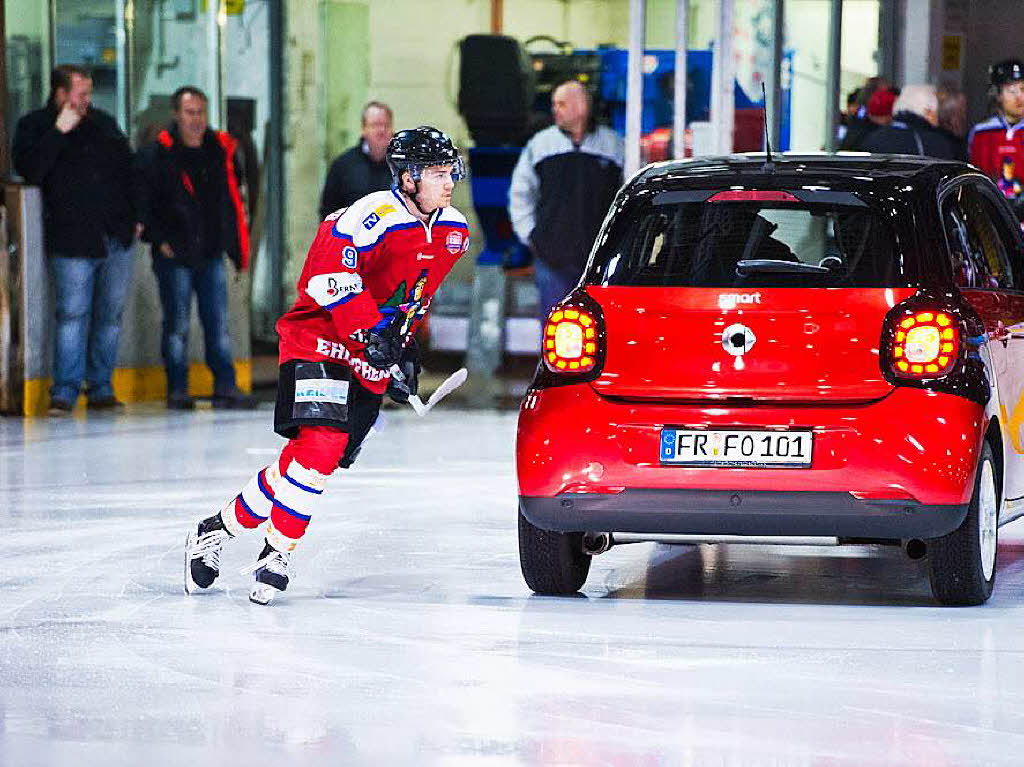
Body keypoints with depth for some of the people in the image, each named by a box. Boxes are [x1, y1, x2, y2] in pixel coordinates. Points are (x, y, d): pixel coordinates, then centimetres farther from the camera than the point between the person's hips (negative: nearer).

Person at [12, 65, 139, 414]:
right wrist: (59, 133, -15)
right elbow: (29, 169, -14)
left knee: (110, 314, 7)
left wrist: (135, 216, 13)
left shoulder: (104, 123, 16)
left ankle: (101, 387, 15)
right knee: (72, 314, -10)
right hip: (73, 240, -5)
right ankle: (64, 391, -6)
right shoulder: (34, 126, 2)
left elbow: (128, 169, 21)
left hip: (117, 238, 5)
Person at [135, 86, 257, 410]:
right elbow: (140, 201, -5)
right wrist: (158, 239, -8)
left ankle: (225, 386, 9)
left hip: (212, 255, 4)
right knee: (177, 325, 1)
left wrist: (237, 246, 13)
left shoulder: (221, 150, 6)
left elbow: (231, 199, 16)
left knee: (218, 323, 5)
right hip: (174, 256, -4)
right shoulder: (156, 154, -8)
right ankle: (177, 390, 9)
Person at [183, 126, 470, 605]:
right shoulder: (375, 217, -19)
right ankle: (279, 551, -9)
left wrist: (406, 349, 18)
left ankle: (219, 529, 11)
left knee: (312, 462, -1)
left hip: (373, 364, 7)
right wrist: (370, 331, -30)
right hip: (321, 341, -7)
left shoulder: (453, 232, 7)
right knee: (320, 444, -23)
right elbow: (329, 275, -28)